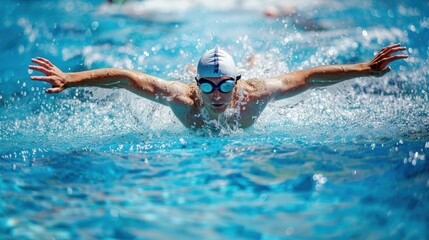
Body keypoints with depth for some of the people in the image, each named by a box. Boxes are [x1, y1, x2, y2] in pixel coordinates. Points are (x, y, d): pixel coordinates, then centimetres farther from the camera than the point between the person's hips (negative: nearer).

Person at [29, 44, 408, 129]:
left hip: (245, 130, 1)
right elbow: (123, 77, -44)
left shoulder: (255, 95, -45)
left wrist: (367, 69, -37)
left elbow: (310, 76, -37)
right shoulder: (183, 98, -47)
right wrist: (69, 79, -50)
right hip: (195, 130, -1)